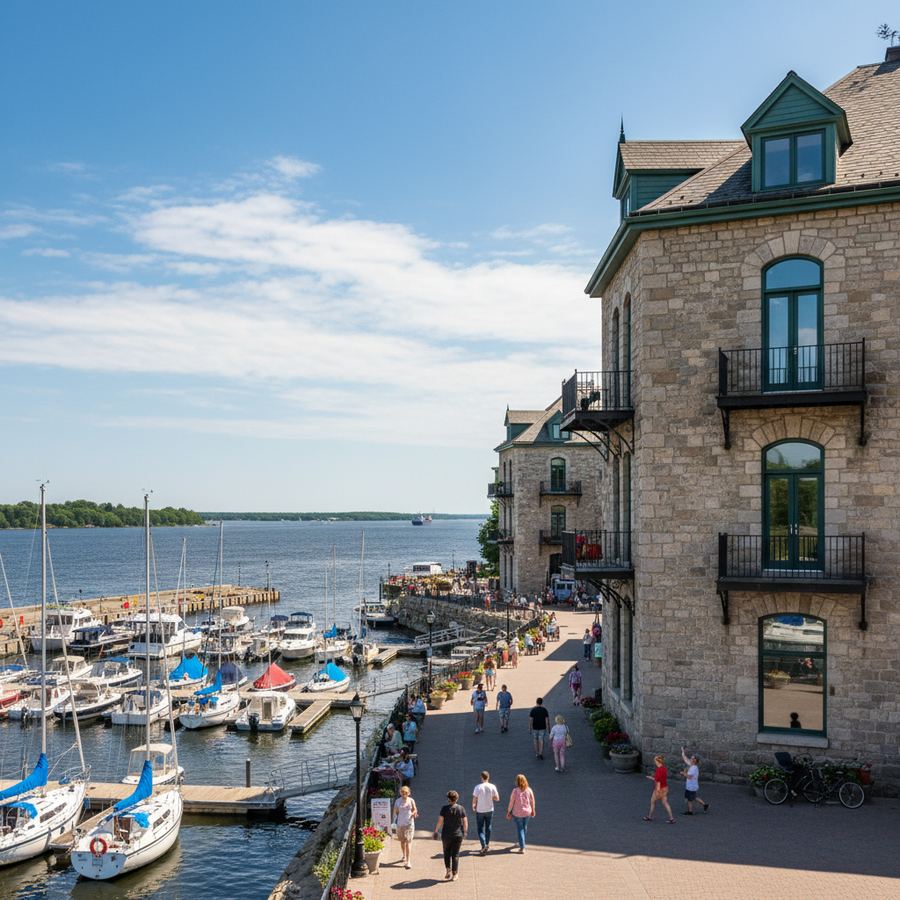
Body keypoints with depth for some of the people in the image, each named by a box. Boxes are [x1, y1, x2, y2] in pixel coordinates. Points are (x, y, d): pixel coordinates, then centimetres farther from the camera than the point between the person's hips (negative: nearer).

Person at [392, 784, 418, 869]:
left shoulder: (411, 800, -1)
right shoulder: (397, 801, 0)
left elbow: (414, 810, 8)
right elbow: (395, 812, 5)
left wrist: (414, 813, -13)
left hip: (409, 823, -2)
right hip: (400, 824, 2)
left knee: (408, 841, -10)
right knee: (402, 841, 16)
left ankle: (408, 861, -13)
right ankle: (404, 856, 40)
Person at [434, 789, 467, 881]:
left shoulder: (445, 808, -8)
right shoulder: (461, 808, -3)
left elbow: (440, 821, -7)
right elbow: (465, 822, 1)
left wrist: (436, 831, 6)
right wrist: (465, 832, 16)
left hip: (446, 835, -1)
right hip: (458, 835, 1)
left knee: (447, 853, 18)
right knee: (455, 854, 9)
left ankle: (448, 870, 9)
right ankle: (455, 874, 7)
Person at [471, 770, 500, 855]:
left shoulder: (478, 787, -16)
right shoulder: (492, 787, -10)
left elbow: (474, 800, -11)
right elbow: (497, 799, -4)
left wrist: (473, 807, 8)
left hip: (480, 811, -3)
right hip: (489, 810, 3)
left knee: (480, 829, 6)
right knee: (488, 827, 21)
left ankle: (484, 846, -9)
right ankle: (487, 844, 32)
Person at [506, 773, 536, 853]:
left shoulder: (515, 790, -18)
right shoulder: (529, 790, -10)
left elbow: (511, 802, -12)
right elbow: (532, 801, 0)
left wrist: (508, 811, 1)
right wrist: (533, 810, 16)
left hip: (517, 813, -3)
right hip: (527, 812, 3)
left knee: (520, 829, 7)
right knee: (524, 828, 23)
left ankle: (522, 847, 6)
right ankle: (521, 843, 42)